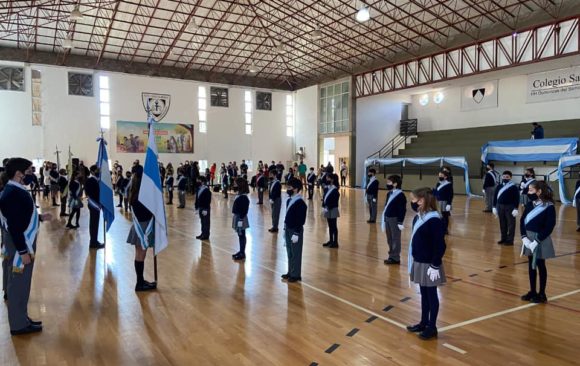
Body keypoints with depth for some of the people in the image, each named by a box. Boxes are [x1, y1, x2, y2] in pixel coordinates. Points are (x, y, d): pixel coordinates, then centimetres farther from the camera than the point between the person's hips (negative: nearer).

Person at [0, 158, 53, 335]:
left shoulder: (17, 190, 7)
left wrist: (39, 217, 10)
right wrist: (23, 252, -22)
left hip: (25, 242, 10)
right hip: (19, 245, -10)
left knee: (21, 283, 18)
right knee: (19, 284, 2)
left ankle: (21, 319, 30)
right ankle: (19, 324, 15)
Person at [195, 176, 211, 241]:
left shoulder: (207, 190, -17)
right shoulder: (199, 189, 7)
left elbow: (208, 201, -19)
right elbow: (197, 199, 14)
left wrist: (205, 209, -20)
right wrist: (197, 207, 12)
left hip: (205, 209, -8)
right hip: (200, 208, 8)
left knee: (206, 222, 2)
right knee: (202, 221, 16)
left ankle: (206, 235, 10)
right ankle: (203, 233, 27)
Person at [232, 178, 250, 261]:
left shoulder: (243, 197, -20)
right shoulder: (239, 194, 8)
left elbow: (244, 210, -22)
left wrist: (241, 219, -21)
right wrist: (237, 217, 17)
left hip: (240, 218, -9)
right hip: (237, 216, 9)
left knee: (242, 236, 0)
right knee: (240, 236, 17)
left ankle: (242, 254, 9)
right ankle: (241, 251, 27)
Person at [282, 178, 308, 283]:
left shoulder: (300, 203, -19)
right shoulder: (289, 200, 8)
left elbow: (301, 220, -20)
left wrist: (296, 233, -20)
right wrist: (285, 229, 17)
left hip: (295, 231, -9)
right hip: (288, 229, 9)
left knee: (295, 254, 2)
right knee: (289, 253, 16)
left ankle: (296, 275, 12)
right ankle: (290, 272, 27)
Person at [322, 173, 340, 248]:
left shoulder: (335, 190, -16)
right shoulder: (327, 188, 8)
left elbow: (333, 202, -19)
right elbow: (324, 198, 9)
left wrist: (327, 208, -18)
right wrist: (323, 207, 1)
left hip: (332, 210, -8)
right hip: (328, 210, 8)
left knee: (334, 226, 0)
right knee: (330, 226, 16)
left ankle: (335, 242, 8)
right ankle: (331, 241, 26)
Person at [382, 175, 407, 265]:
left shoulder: (400, 195, -15)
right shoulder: (389, 194, 12)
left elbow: (402, 210, -16)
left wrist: (400, 222, -17)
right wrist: (384, 219, 19)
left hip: (395, 220, -9)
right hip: (387, 219, 9)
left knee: (395, 239, 0)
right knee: (389, 239, 14)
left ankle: (395, 258, 6)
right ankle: (391, 256, 24)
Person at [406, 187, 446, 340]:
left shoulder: (434, 220, -21)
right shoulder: (419, 217, 5)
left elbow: (440, 245, -21)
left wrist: (435, 266, -20)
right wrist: (413, 262, 15)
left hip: (429, 264, -8)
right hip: (419, 262, 8)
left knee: (431, 295, 7)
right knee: (424, 294, 18)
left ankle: (432, 327, 20)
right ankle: (424, 322, 32)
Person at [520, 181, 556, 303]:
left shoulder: (549, 207, -15)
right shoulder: (530, 204, 3)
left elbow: (549, 227, -18)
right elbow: (522, 221, 4)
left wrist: (536, 241, -20)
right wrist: (524, 237, -8)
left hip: (541, 241, -6)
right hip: (529, 238, 6)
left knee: (540, 266, 6)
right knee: (531, 265, 13)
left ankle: (542, 294, 19)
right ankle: (532, 291, 26)